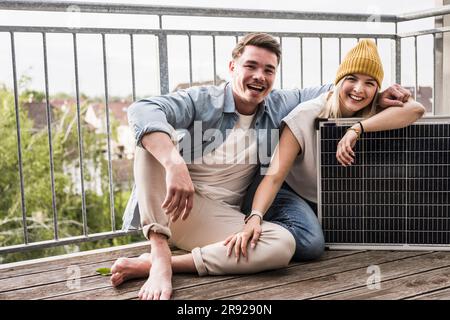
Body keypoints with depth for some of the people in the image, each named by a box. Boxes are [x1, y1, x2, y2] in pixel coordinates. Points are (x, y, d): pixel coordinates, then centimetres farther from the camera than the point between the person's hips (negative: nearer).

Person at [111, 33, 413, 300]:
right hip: (164, 208, -3)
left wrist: (376, 97, 1)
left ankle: (149, 264, -26)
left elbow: (325, 92, 17)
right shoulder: (203, 101, -10)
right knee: (154, 137, -27)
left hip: (217, 218, 3)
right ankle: (160, 257, -32)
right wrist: (175, 164, -43)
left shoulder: (277, 106, 6)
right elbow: (142, 110, -27)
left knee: (283, 245, -26)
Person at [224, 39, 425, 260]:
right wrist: (255, 218, -49)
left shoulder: (373, 114, -12)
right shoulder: (307, 115, -26)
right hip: (296, 194, -7)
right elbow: (275, 176, -32)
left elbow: (416, 109, -32)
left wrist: (358, 129, -42)